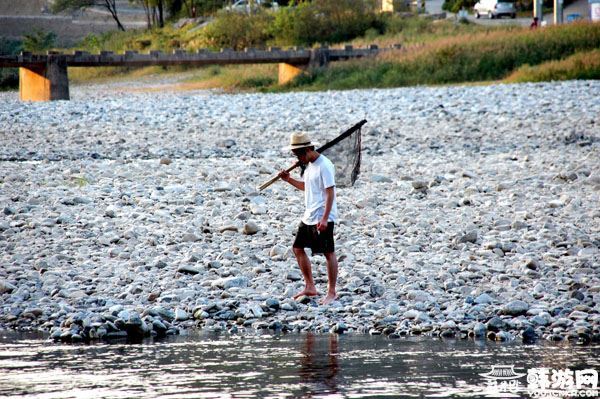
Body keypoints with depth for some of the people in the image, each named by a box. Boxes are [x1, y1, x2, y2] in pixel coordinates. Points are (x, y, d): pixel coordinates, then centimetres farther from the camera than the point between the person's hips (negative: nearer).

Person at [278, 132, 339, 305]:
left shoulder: (324, 166, -17)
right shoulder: (309, 166, 12)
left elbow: (330, 193, -20)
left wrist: (324, 219, -23)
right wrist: (289, 179, 12)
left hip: (322, 218, -10)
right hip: (309, 217, 10)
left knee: (328, 253, -2)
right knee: (298, 248, 12)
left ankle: (331, 292, 4)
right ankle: (310, 287, 20)